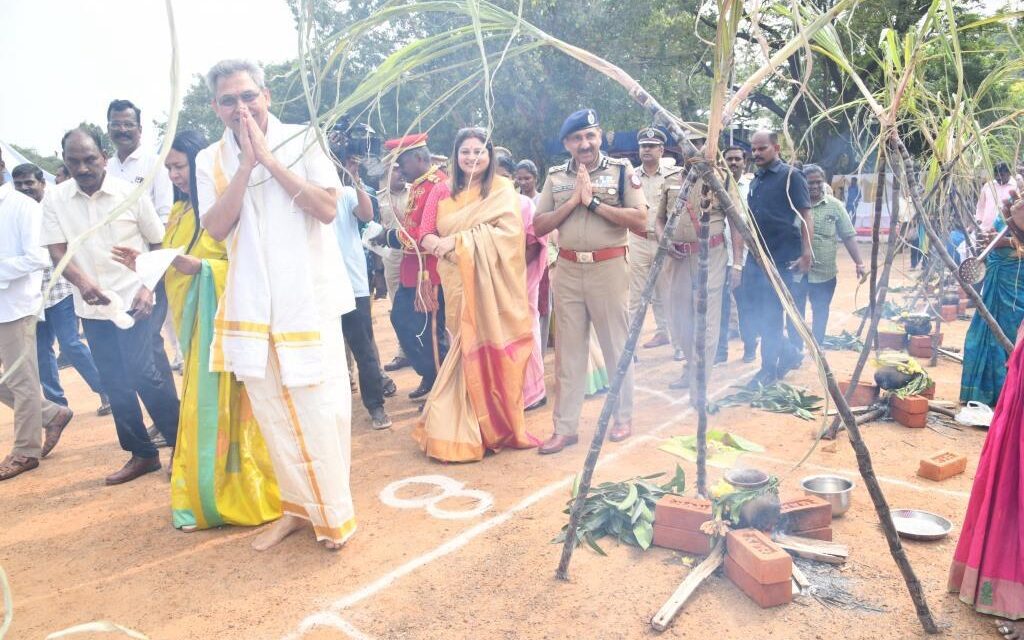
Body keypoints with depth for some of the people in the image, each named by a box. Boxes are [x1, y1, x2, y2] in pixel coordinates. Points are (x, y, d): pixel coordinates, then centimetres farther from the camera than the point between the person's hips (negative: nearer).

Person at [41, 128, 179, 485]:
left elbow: (159, 245, 2)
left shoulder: (131, 193, -5)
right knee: (115, 384, 9)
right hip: (92, 308, 4)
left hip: (136, 301, -4)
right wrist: (83, 282, -26)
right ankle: (142, 453, 22)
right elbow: (57, 252, -6)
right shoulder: (54, 199, 1)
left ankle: (180, 445, 4)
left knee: (144, 373, -13)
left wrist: (149, 287, -11)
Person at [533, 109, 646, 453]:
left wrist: (594, 202, -15)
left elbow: (640, 221, -11)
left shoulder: (621, 170, -1)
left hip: (609, 267, -3)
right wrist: (573, 200, -9)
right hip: (568, 270, 3)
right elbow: (539, 226, 3)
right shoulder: (555, 176, 9)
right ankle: (565, 428, 14)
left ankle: (623, 417, 25)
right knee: (568, 351, 7)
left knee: (616, 346, 8)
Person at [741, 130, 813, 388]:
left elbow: (806, 216, -10)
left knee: (771, 316, -2)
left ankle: (769, 370, 12)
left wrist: (806, 253, -19)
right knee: (757, 313, 10)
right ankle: (789, 354, 29)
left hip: (781, 259, -7)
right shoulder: (755, 180, 15)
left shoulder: (790, 176, -6)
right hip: (756, 258, 7)